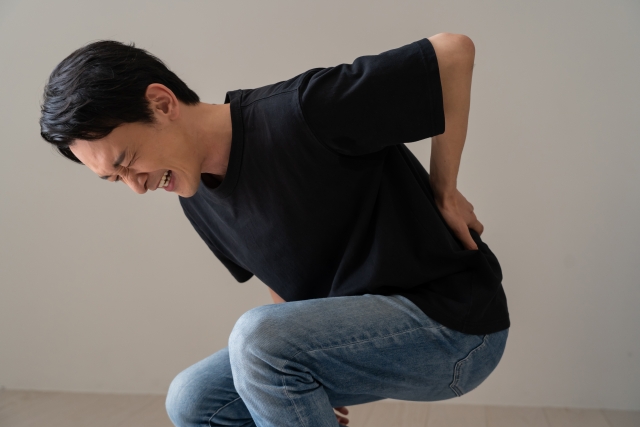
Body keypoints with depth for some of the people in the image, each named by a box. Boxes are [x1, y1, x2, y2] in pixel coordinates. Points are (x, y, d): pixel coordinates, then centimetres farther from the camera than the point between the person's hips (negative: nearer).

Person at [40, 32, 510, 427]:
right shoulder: (199, 203, 4)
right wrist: (311, 382, 8)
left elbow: (454, 51, -17)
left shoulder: (302, 112, -22)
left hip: (455, 323, -7)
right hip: (363, 335, 8)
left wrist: (444, 194, -10)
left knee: (257, 335, -28)